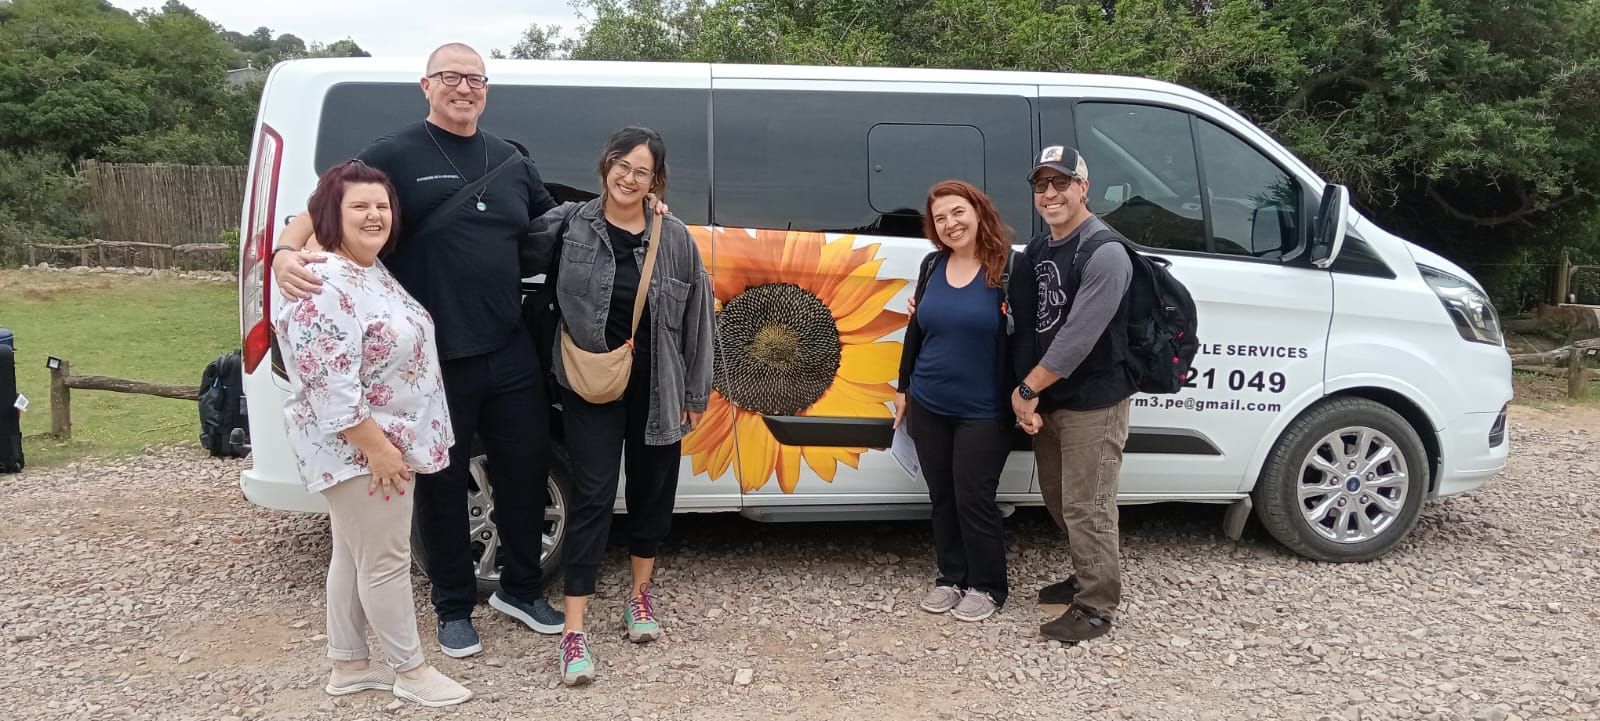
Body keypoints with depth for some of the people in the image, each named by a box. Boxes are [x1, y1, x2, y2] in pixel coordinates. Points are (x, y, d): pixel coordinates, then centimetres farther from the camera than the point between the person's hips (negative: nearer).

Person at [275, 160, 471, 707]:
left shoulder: (375, 272, 9)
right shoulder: (325, 286, -22)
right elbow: (331, 384, -26)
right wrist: (377, 447, -23)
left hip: (386, 442, 10)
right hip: (358, 449, -10)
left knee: (354, 554, 17)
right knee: (385, 560, 1)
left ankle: (347, 666, 29)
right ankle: (411, 671, 15)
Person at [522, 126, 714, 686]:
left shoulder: (675, 239, -1)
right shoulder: (568, 226, -5)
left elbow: (697, 318, 2)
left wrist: (696, 393, 2)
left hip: (657, 387, 3)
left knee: (652, 489, 13)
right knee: (593, 496, -5)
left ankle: (640, 594, 35)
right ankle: (574, 630, 0)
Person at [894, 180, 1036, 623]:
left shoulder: (1012, 267, -10)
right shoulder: (932, 265, 6)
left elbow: (1024, 338, -11)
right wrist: (903, 387, 17)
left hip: (984, 413, -5)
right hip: (928, 407, 5)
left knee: (974, 500, 1)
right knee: (942, 498, 13)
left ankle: (986, 586, 19)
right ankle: (951, 578, 29)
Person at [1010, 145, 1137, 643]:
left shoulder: (1104, 252, -18)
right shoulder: (1038, 249, 10)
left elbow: (1079, 336, -23)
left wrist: (1027, 389, -16)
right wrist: (1029, 396, 0)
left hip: (1092, 405, -9)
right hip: (1048, 401, 9)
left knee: (1087, 509, -2)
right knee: (1059, 500, 19)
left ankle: (1096, 608, 12)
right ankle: (1087, 578, 38)